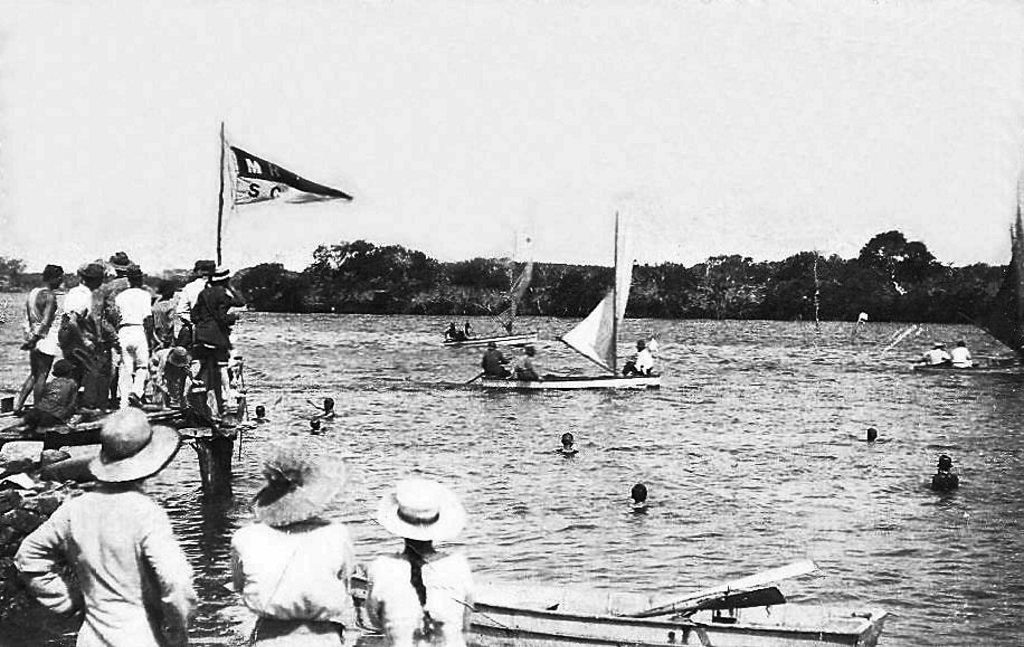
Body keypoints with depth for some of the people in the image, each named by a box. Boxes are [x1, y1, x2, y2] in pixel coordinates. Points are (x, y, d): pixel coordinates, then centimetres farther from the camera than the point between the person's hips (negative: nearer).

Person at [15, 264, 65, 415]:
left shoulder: (32, 293, 11)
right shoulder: (50, 296, -15)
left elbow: (28, 319, 14)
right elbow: (46, 322, -21)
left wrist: (29, 337, 16)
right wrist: (34, 339, -16)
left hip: (34, 341, 8)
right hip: (47, 340, -8)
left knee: (33, 375, 18)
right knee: (41, 377, -1)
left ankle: (18, 406, 16)